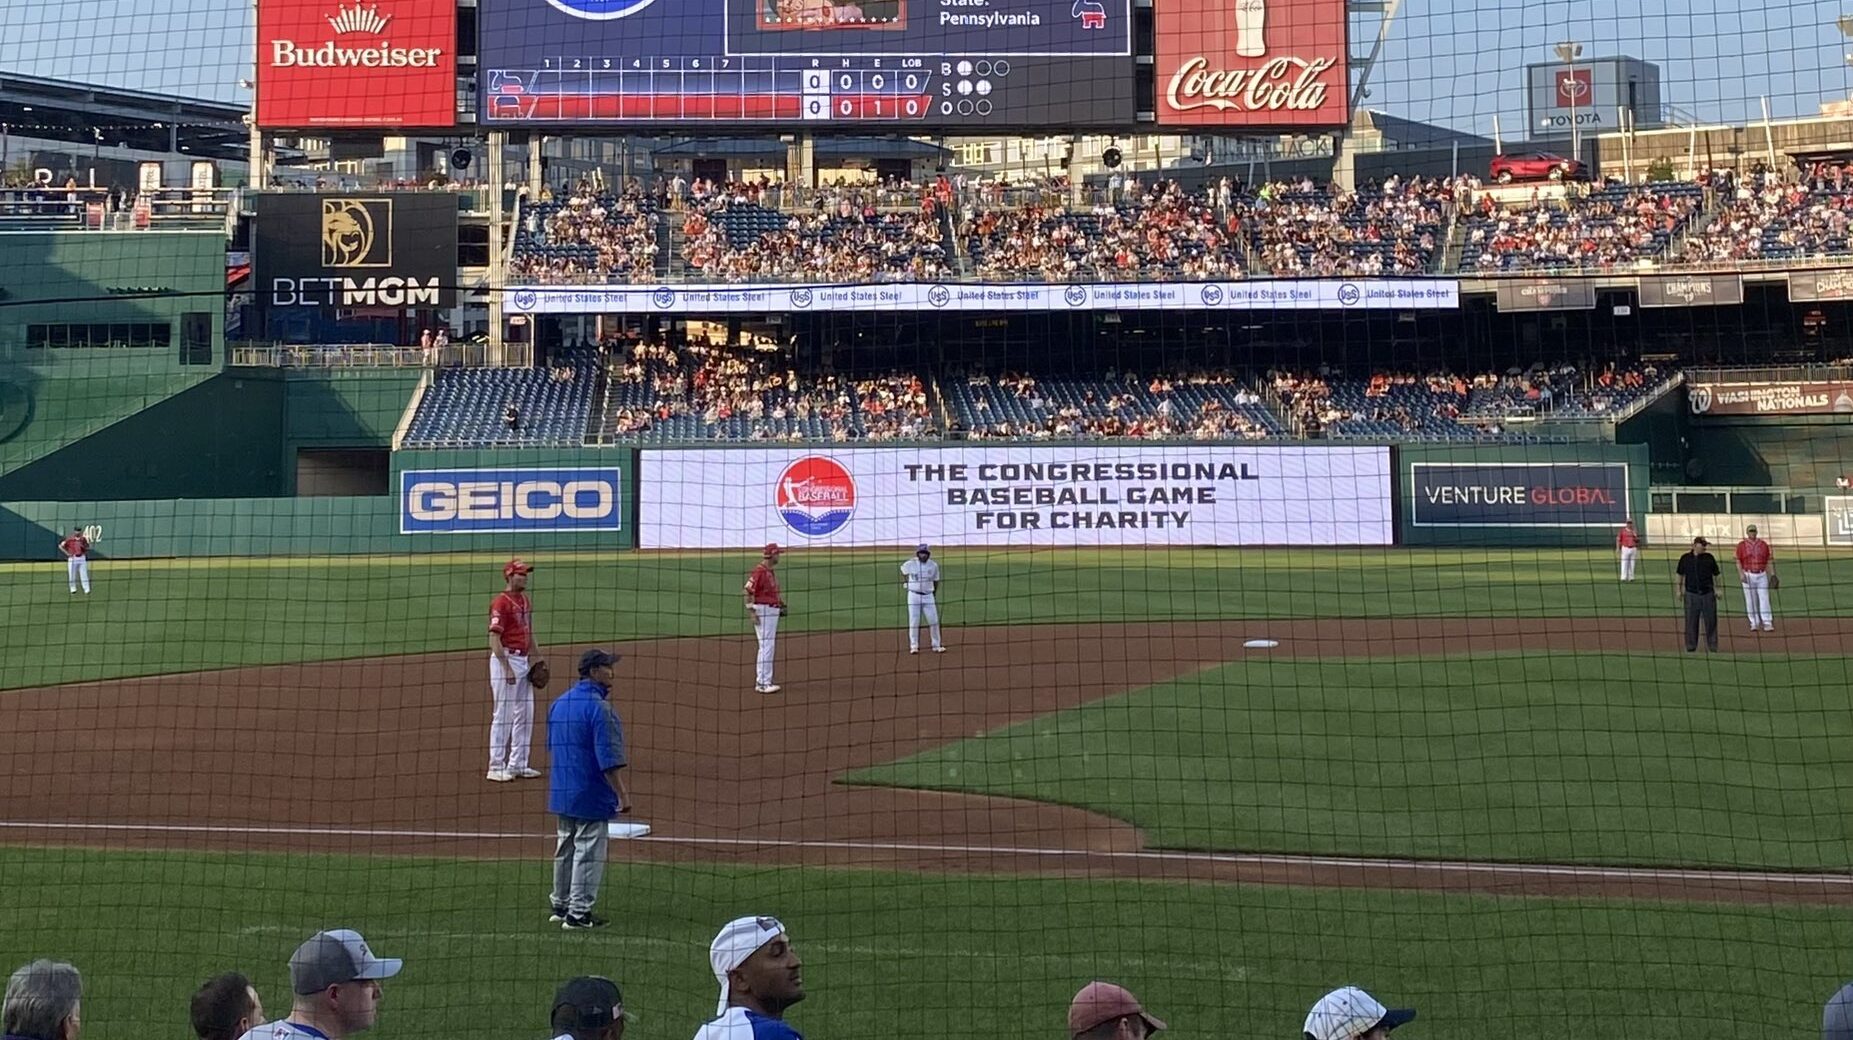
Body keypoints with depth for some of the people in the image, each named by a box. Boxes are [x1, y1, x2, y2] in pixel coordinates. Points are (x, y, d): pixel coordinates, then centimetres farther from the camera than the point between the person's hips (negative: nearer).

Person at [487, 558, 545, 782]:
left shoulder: (524, 600, 14)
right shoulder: (501, 602, -13)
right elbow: (494, 638, -18)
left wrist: (537, 657, 16)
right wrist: (507, 668, -22)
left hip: (524, 660, 9)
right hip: (505, 659, -9)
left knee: (525, 714, 11)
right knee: (503, 714, -5)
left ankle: (517, 764, 19)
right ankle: (496, 767, 0)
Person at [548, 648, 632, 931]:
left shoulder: (558, 703, 8)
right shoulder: (599, 708, -18)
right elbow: (608, 758, -21)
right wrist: (622, 793, -18)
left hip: (561, 791, 8)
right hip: (591, 795, -8)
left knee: (565, 849, 18)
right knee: (588, 852, -1)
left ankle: (560, 907, 26)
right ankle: (578, 913, 1)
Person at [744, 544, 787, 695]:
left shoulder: (771, 571, 14)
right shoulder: (759, 571, -16)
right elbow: (748, 591, -19)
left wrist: (781, 604, 12)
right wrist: (752, 613, -22)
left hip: (773, 610, 10)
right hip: (762, 611, -10)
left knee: (769, 646, 13)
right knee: (766, 646, -11)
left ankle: (764, 680, 19)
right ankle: (762, 683, -11)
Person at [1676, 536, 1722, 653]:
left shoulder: (1709, 558, 4)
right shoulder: (1685, 558, 3)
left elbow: (1716, 574, 9)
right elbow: (1679, 574, 10)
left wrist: (1717, 589, 5)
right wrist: (1678, 590, 6)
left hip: (1708, 594, 0)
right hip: (1691, 594, 0)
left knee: (1711, 621, 1)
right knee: (1691, 622, 2)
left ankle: (1712, 647, 9)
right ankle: (1691, 647, 9)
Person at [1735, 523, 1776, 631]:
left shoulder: (1763, 544, 9)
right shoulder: (1742, 545, 2)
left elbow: (1769, 560, 10)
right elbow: (1738, 561, -1)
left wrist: (1772, 574, 1)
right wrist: (1741, 574, -13)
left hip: (1762, 575, 1)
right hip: (1748, 575, -1)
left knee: (1764, 599, -4)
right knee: (1750, 600, 2)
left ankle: (1767, 623, -7)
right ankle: (1754, 623, 10)